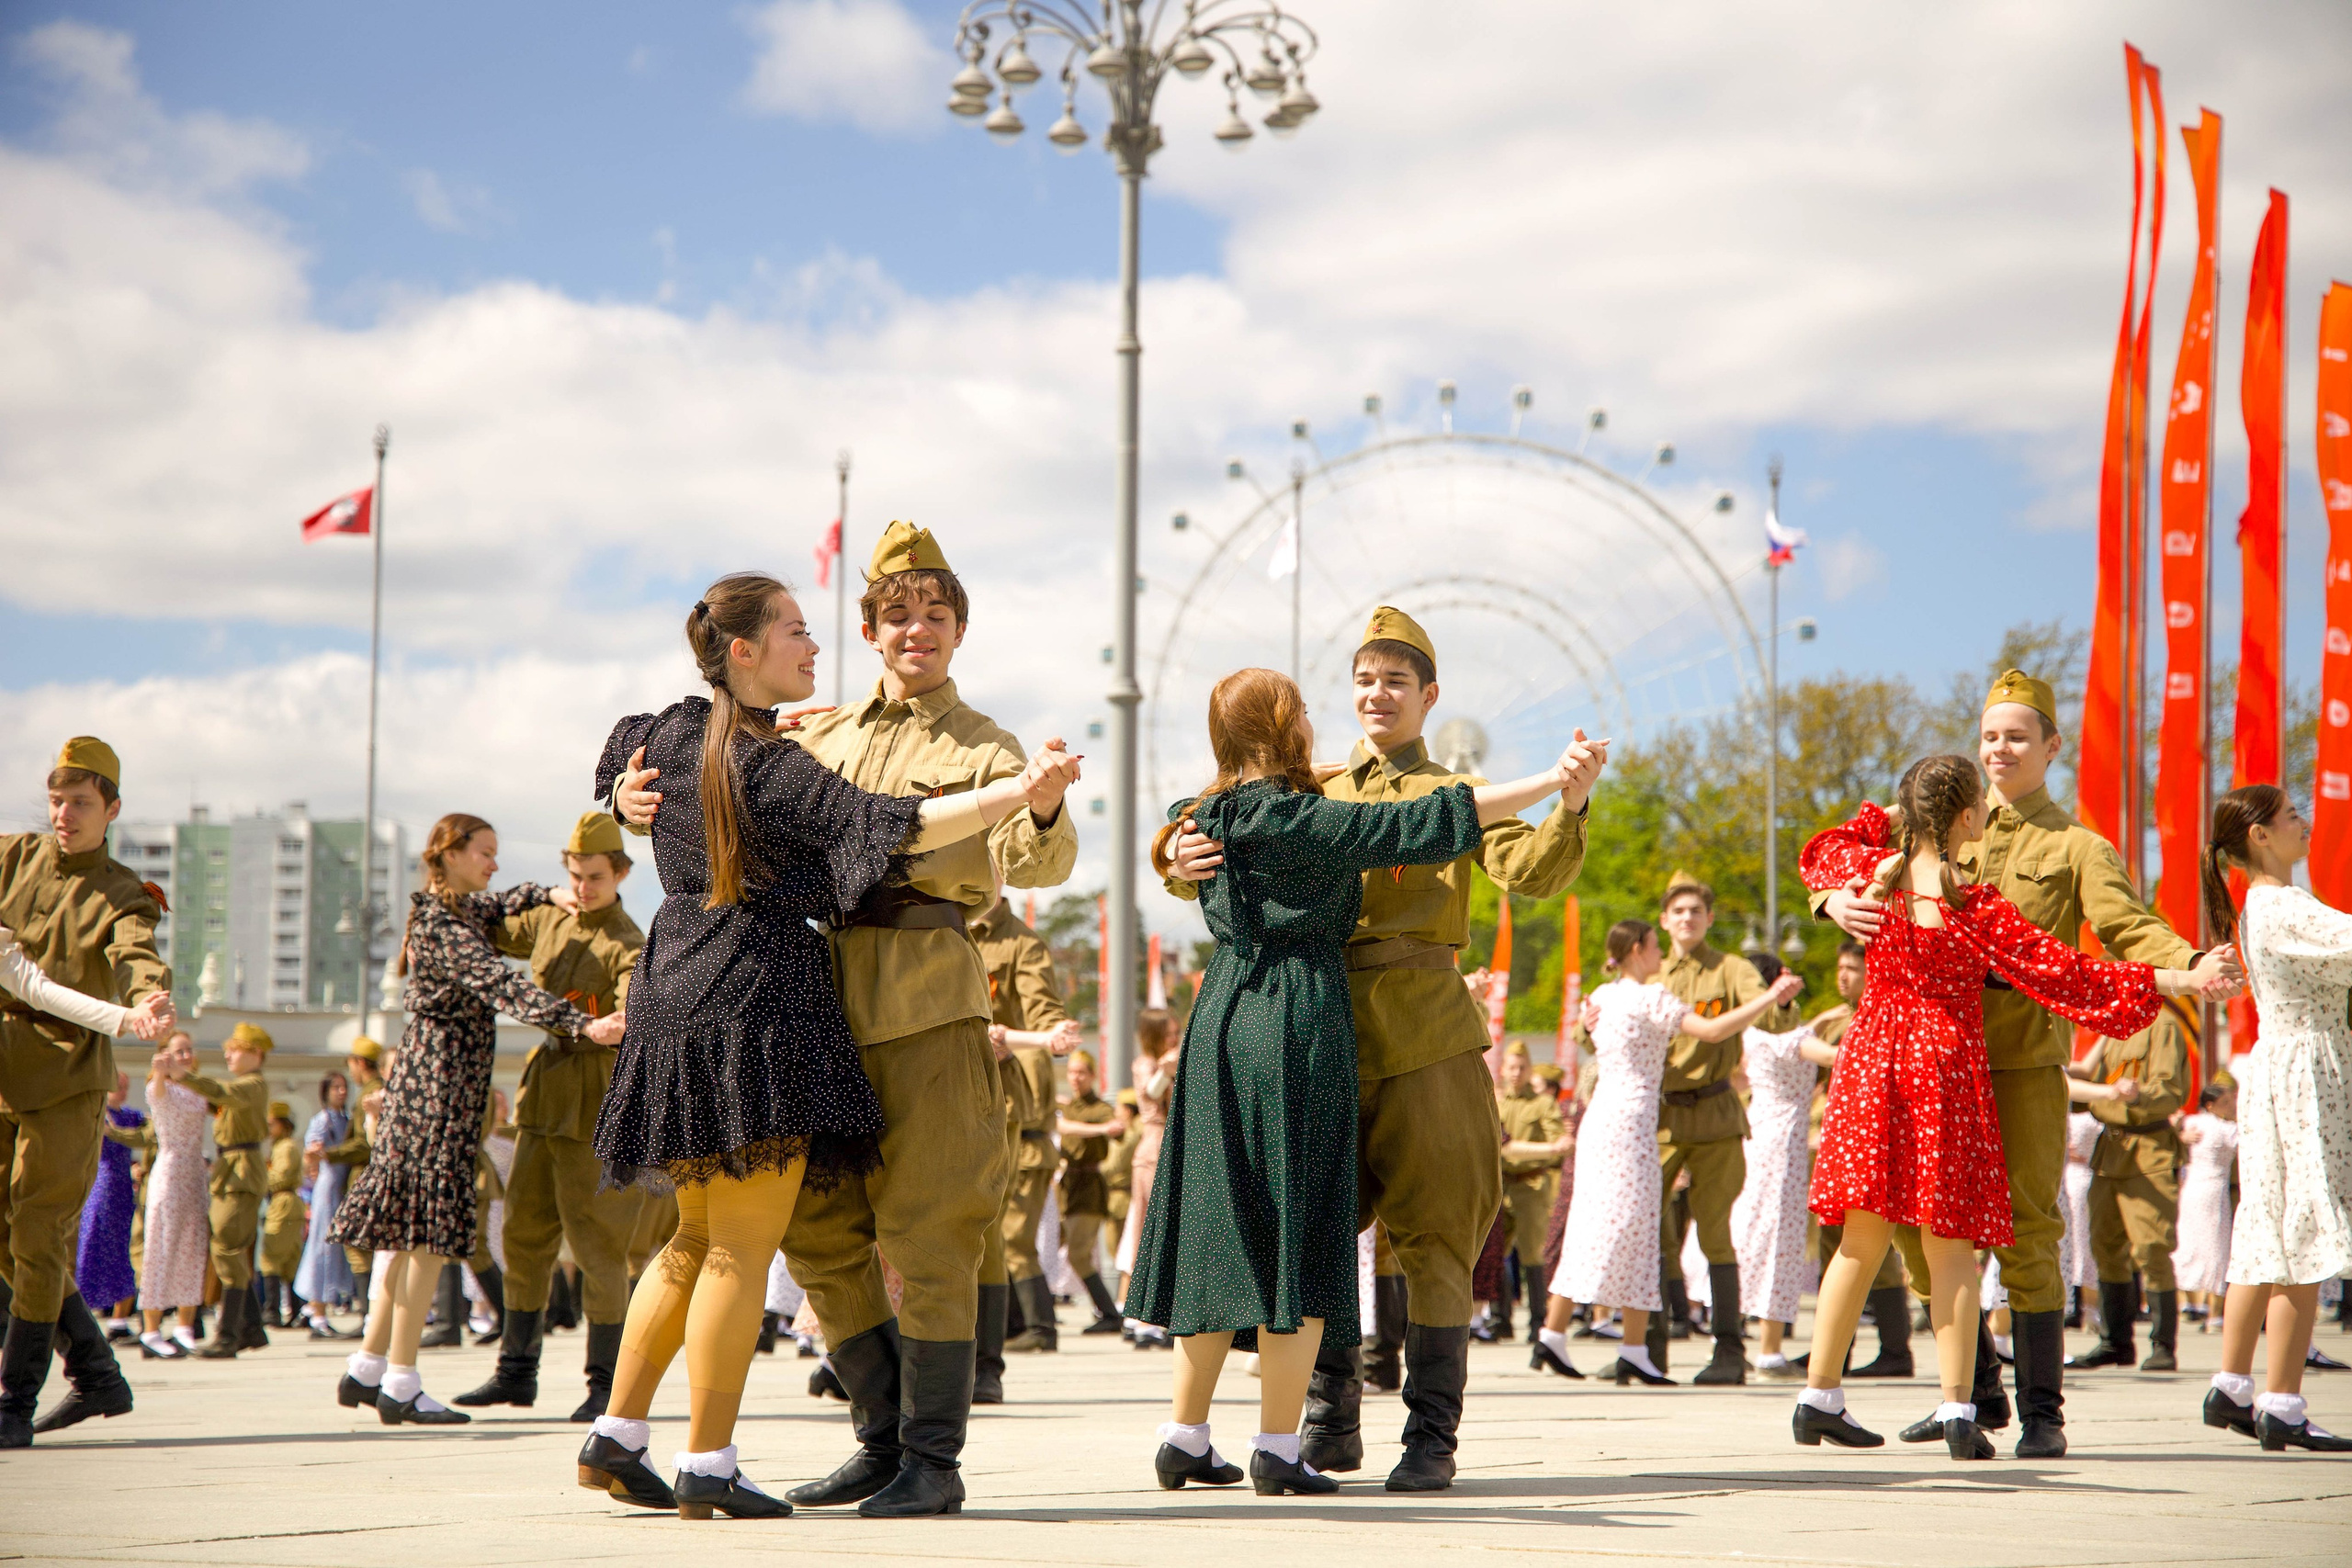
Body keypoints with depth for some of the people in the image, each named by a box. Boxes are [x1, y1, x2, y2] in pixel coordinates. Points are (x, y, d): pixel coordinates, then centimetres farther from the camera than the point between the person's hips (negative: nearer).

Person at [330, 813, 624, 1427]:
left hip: (422, 1079, 10)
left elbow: (503, 903, 34)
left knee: (411, 1232, 12)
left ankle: (366, 1370, 17)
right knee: (430, 1232, -9)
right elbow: (502, 986, -29)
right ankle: (401, 1386, -9)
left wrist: (552, 894, 11)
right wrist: (583, 1024, -39)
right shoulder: (442, 928, -16)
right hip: (441, 1078, -10)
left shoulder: (462, 911, 14)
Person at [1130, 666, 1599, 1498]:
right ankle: (1278, 1449, -3)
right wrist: (1551, 783, -12)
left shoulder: (1213, 819, 12)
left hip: (1220, 1025, 8)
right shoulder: (1306, 821, -11)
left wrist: (1314, 773, 45)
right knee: (1297, 1234, -3)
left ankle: (1185, 1438, 13)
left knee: (1220, 1231, 11)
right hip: (1298, 1029, -8)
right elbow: (1427, 823, -16)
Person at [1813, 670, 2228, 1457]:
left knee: (2026, 1234, -7)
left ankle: (2043, 1413, 2)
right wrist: (1838, 899, -12)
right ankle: (1979, 1392, 18)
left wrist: (2192, 965, -28)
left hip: (2026, 1064, -4)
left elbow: (2128, 928, -8)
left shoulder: (2076, 847, 5)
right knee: (1921, 1225, 3)